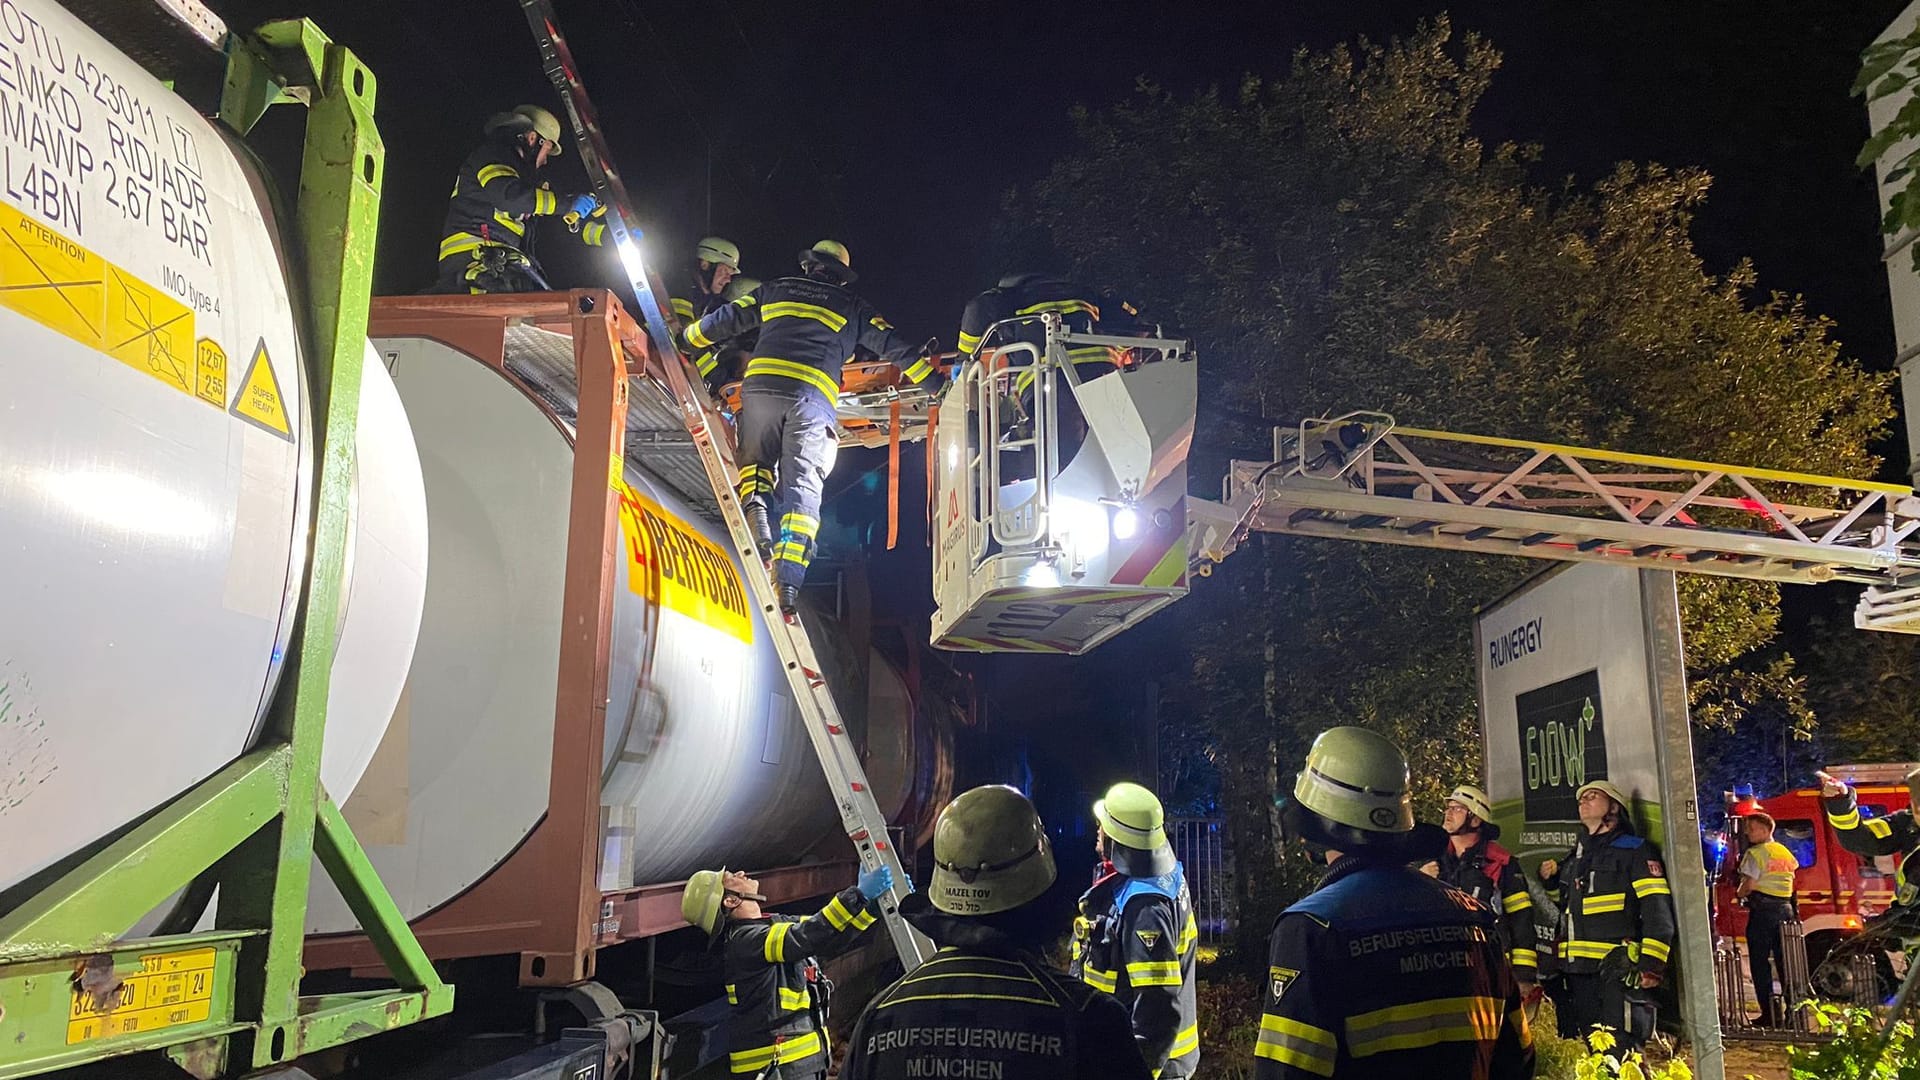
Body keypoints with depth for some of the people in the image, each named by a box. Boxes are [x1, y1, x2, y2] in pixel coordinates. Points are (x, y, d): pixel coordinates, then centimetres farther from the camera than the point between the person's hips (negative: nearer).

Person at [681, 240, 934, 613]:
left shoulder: (775, 289, 25)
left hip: (760, 385, 1)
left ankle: (754, 509, -12)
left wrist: (688, 339, 45)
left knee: (755, 463, 21)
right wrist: (932, 379, 27)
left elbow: (726, 319, 30)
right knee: (803, 490, -2)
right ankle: (788, 586, -12)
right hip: (813, 397, -1)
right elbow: (893, 344, 20)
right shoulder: (851, 306, 22)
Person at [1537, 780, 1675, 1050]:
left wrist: (1652, 963, -19)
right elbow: (1564, 903, 34)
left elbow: (1658, 910, -10)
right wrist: (1551, 879, 15)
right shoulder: (1575, 856, 21)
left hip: (1618, 970, -7)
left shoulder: (1635, 850, 0)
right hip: (1577, 970, 7)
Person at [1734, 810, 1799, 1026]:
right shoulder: (1784, 852, 14)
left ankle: (1770, 1012, -7)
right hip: (1786, 908, 7)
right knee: (1786, 961, 11)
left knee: (1760, 962, -3)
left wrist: (1739, 894, 4)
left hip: (1763, 909, -7)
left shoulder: (1756, 853, -10)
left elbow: (1749, 884, -16)